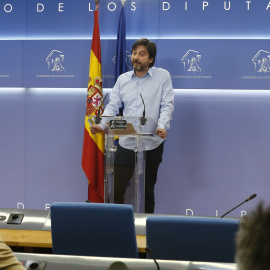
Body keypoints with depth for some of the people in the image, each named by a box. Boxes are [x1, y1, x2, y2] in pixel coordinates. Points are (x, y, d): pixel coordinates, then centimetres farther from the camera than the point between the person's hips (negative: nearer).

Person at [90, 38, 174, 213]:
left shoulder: (162, 76, 2)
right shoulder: (123, 79, 11)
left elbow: (167, 105, -5)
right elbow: (112, 106, 7)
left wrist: (162, 126, -23)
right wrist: (101, 125, -10)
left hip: (152, 144, -2)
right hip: (126, 142, 2)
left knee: (147, 191, 9)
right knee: (116, 189, -1)